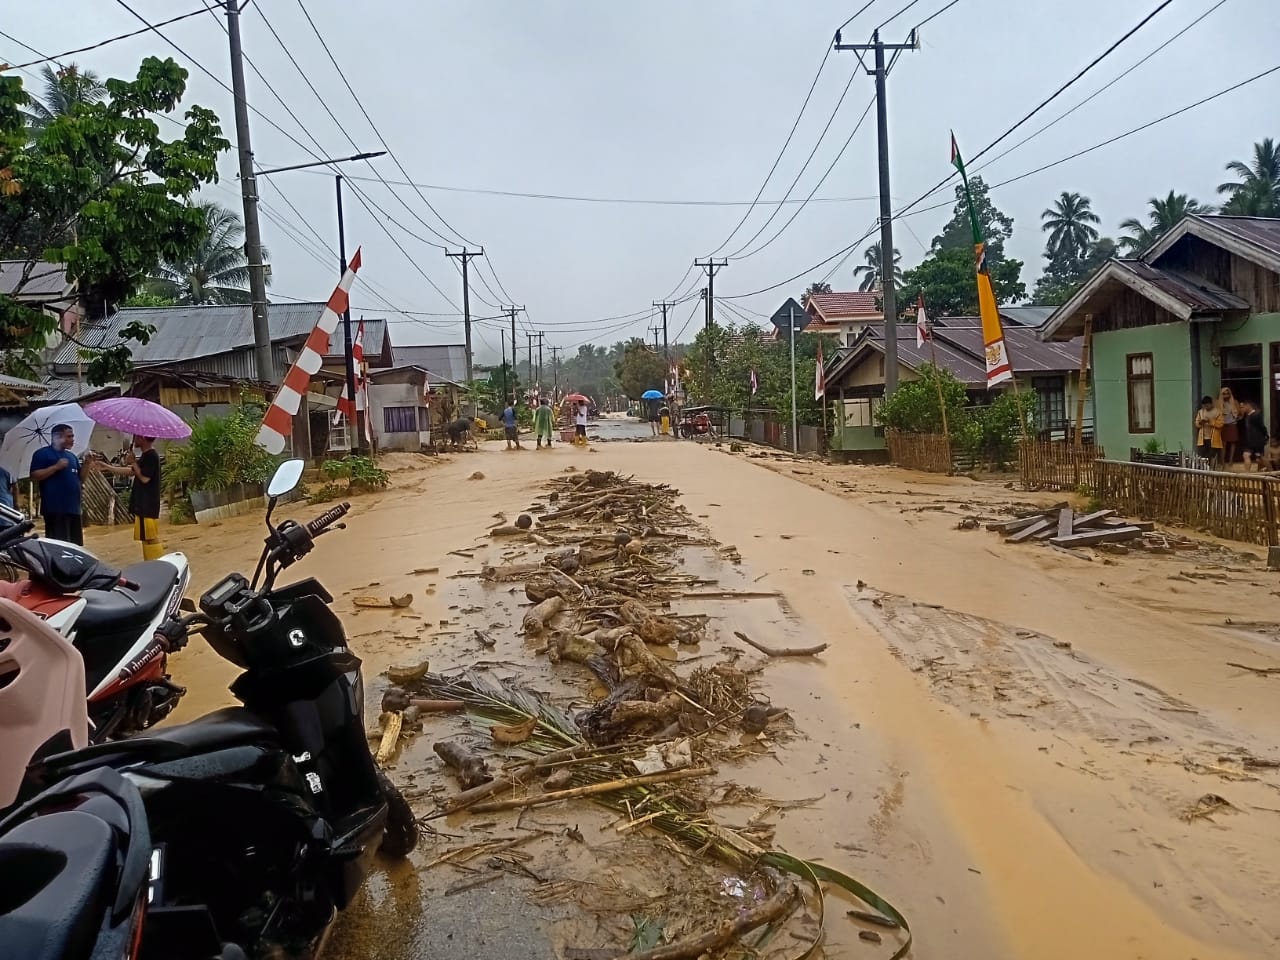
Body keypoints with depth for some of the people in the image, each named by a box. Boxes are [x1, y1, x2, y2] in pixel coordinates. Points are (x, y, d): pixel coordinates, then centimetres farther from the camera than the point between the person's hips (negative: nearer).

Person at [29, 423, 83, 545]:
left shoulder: (72, 456, 20)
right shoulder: (42, 453, -1)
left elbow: (80, 478, 21)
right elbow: (34, 476, -11)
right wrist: (56, 467, -18)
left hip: (73, 507, 7)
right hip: (55, 507, -7)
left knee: (75, 545, 8)